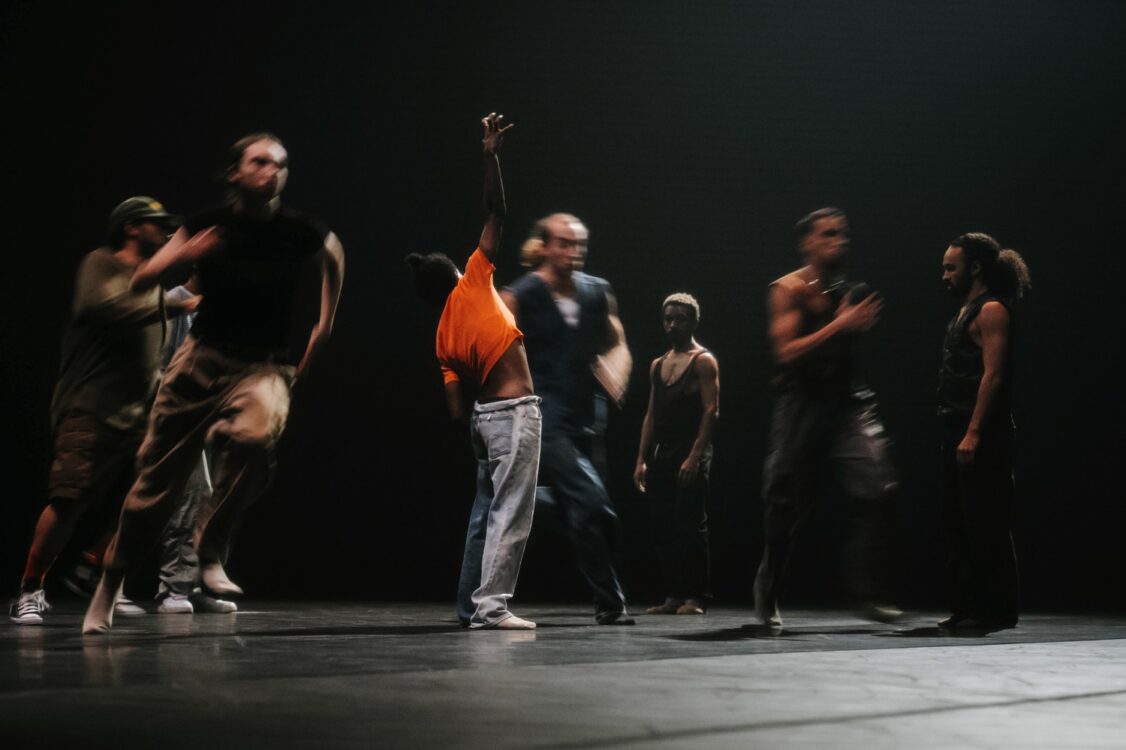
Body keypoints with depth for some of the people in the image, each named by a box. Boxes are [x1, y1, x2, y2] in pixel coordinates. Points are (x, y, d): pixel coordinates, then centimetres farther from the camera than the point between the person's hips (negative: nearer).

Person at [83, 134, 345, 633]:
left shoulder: (302, 233, -5)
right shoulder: (206, 227, -3)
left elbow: (332, 253, 20)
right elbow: (140, 282, -7)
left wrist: (325, 321, 17)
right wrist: (182, 257, -26)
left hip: (263, 367, -1)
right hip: (201, 361, 2)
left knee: (254, 436, -36)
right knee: (156, 481, 3)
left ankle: (211, 552, -17)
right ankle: (110, 583, 25)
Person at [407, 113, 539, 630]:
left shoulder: (443, 339, 13)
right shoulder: (474, 284, -1)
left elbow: (455, 407, 6)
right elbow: (495, 215, -5)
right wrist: (490, 155, -5)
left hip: (484, 415, 7)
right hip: (514, 412, -7)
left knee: (485, 511, 13)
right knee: (510, 513, -7)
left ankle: (471, 604, 15)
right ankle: (490, 606, -10)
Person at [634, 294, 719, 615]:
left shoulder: (703, 361, -2)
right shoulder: (657, 365, 18)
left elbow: (711, 411, -10)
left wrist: (694, 456, -19)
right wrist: (641, 460, 10)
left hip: (690, 455, -7)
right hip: (661, 455, 7)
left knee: (691, 526, -8)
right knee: (665, 528, 5)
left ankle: (696, 597, -4)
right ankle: (674, 595, 10)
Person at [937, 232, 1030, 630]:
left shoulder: (992, 310, -10)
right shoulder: (967, 311, 19)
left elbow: (992, 376, -18)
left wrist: (973, 433, -24)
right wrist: (957, 433, 18)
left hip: (982, 437, -10)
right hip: (959, 433, 10)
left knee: (985, 524, -7)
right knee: (959, 524, 11)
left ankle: (998, 609, -2)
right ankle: (967, 607, 16)